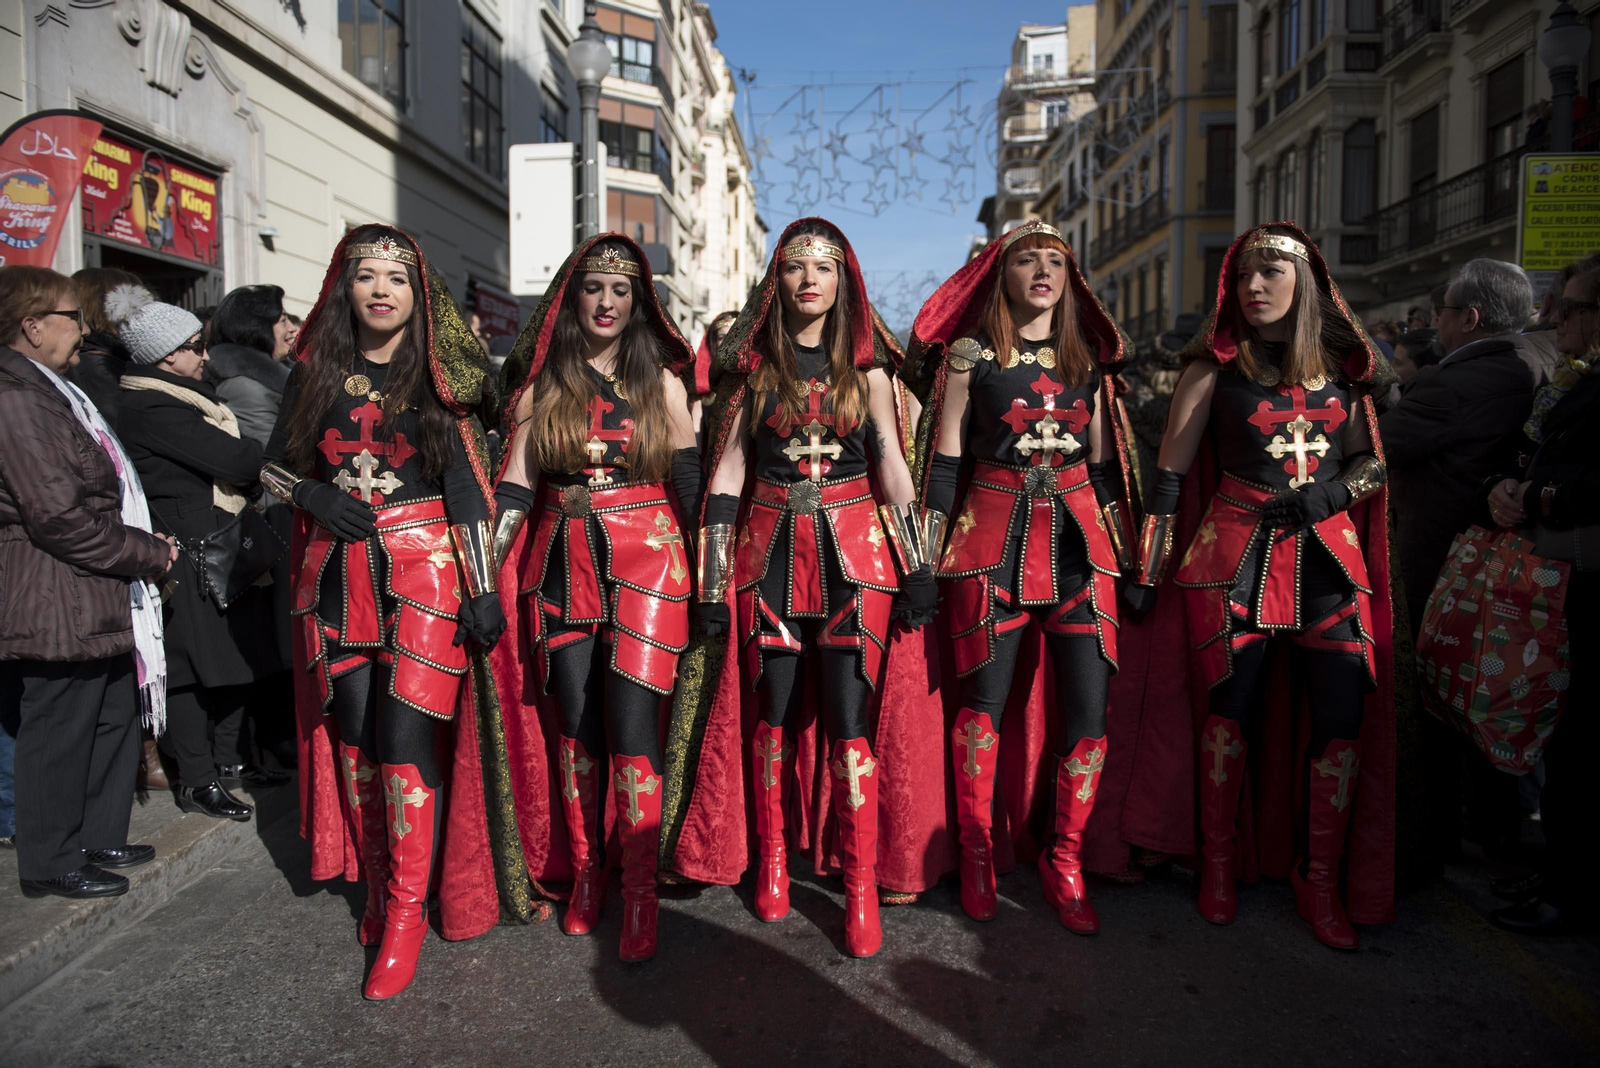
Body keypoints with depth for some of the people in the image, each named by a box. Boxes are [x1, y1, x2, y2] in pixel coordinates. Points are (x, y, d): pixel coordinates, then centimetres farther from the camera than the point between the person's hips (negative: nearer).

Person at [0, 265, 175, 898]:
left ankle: (97, 837, 33)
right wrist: (150, 553, -13)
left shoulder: (53, 391, 16)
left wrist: (142, 542, 10)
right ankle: (51, 864, 19)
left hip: (99, 601, 11)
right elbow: (60, 518, -23)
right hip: (58, 605, -10)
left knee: (115, 718, 18)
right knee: (58, 734, 4)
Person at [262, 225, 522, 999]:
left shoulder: (438, 377, 2)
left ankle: (408, 911, 8)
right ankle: (379, 887, 27)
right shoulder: (315, 374, 9)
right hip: (338, 576, 3)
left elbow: (466, 485, -3)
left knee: (404, 735, -8)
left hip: (423, 569, -3)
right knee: (352, 735, 7)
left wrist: (482, 586, -10)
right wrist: (313, 495, -6)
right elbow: (273, 465, 16)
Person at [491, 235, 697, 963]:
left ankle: (640, 892, 1)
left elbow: (689, 480, 5)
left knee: (631, 718, -10)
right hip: (563, 568, 2)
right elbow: (516, 480, 5)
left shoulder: (660, 381, 7)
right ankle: (585, 870, 22)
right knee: (576, 721, 5)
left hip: (644, 562, -2)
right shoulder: (543, 381, 10)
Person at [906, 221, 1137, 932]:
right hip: (993, 535, -3)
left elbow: (1104, 460, 17)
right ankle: (977, 855, 20)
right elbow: (945, 458, 2)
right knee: (984, 700, 1)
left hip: (1078, 537, 3)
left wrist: (1127, 552, 13)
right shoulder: (971, 353, 3)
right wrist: (929, 554, -3)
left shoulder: (1088, 355, 13)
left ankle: (1064, 861, 16)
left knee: (1088, 707, -2)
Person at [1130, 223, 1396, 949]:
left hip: (1328, 551, 3)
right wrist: (1147, 570, -2)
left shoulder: (1341, 365, 11)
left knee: (1344, 711, -3)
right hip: (1238, 551, -3)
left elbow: (1372, 458, 18)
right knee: (1233, 704, 0)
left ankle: (1320, 880, 14)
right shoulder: (1216, 365, 3)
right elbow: (1171, 468, 2)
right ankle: (1218, 861, 19)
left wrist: (1335, 491, -5)